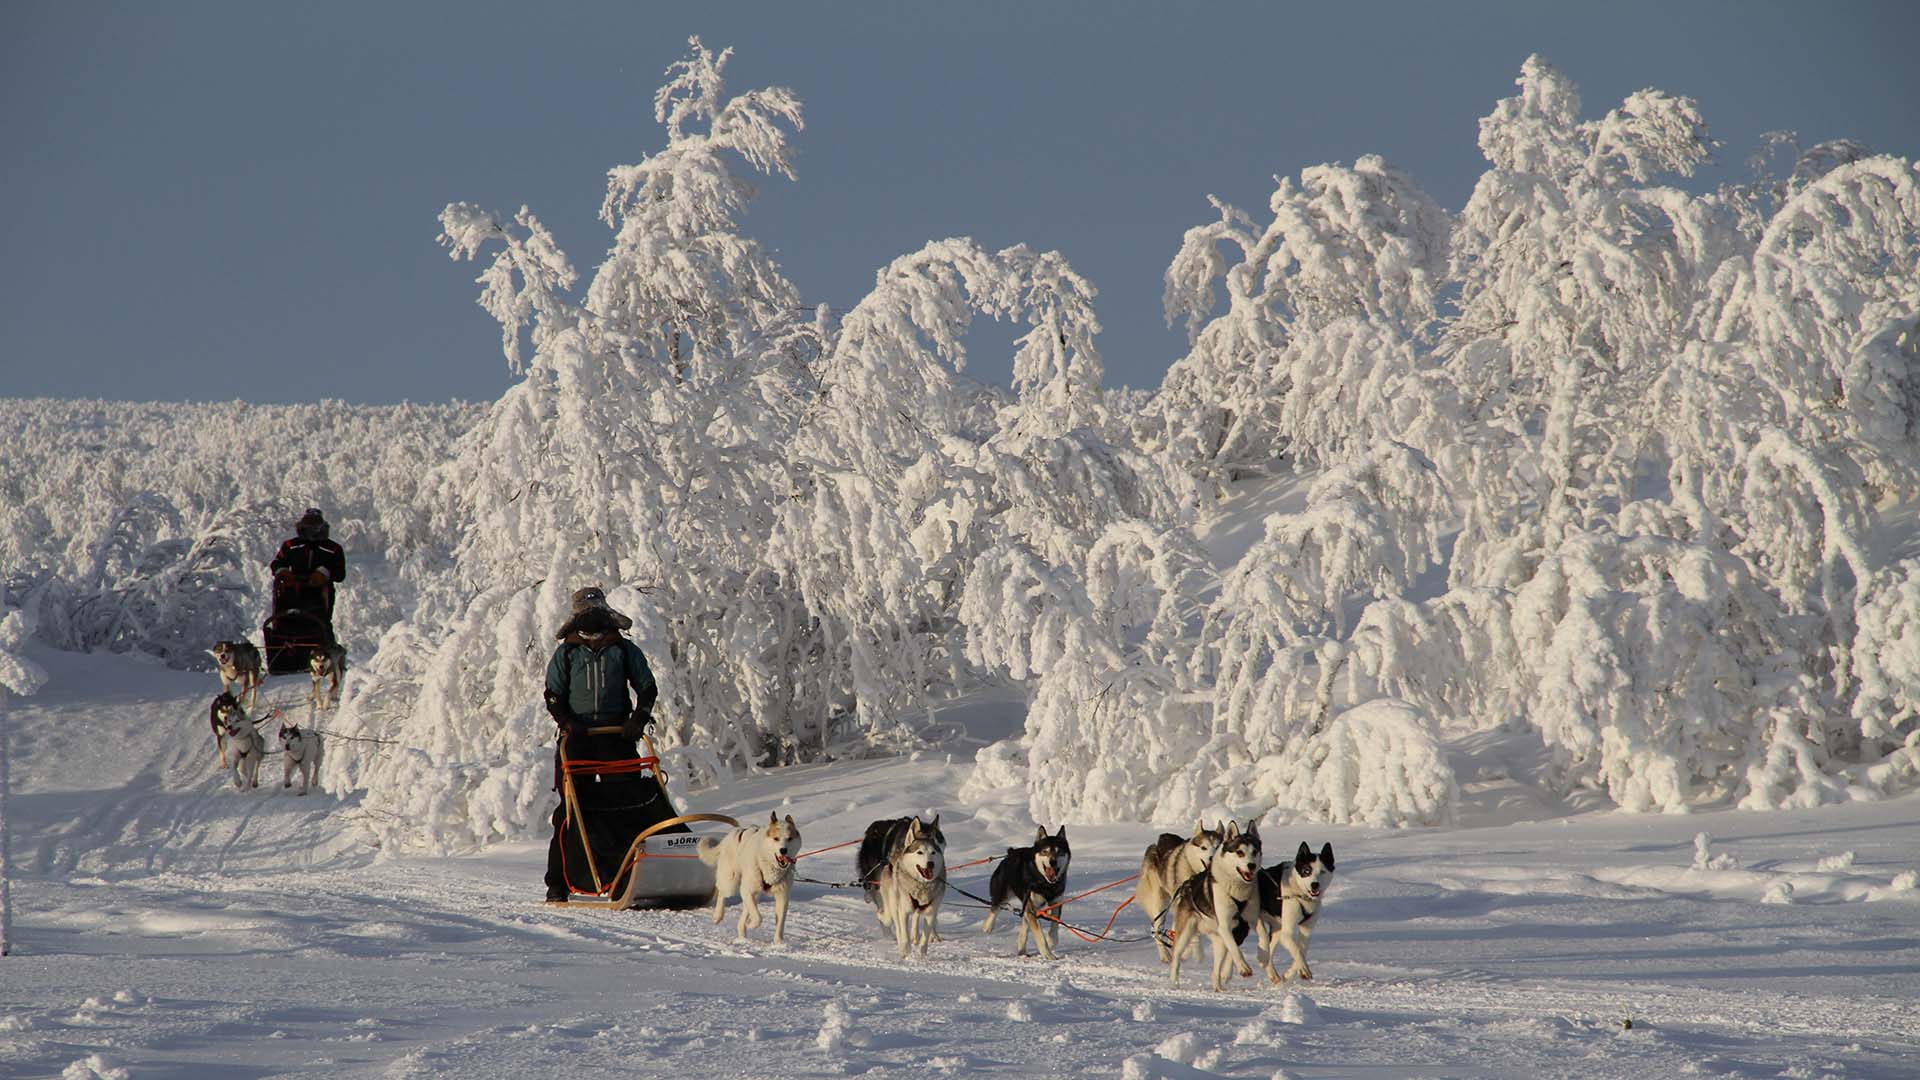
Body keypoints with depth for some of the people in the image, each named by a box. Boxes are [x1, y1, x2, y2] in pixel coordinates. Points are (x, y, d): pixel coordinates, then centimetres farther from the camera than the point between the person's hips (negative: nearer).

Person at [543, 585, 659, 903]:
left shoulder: (624, 650, 10)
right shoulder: (566, 653, 9)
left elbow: (647, 688, 13)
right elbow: (553, 695, 6)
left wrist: (638, 720, -3)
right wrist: (567, 722, -11)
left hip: (617, 733, 1)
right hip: (578, 734, -1)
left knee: (626, 803, -7)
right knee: (571, 806, -4)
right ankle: (558, 883, -2)